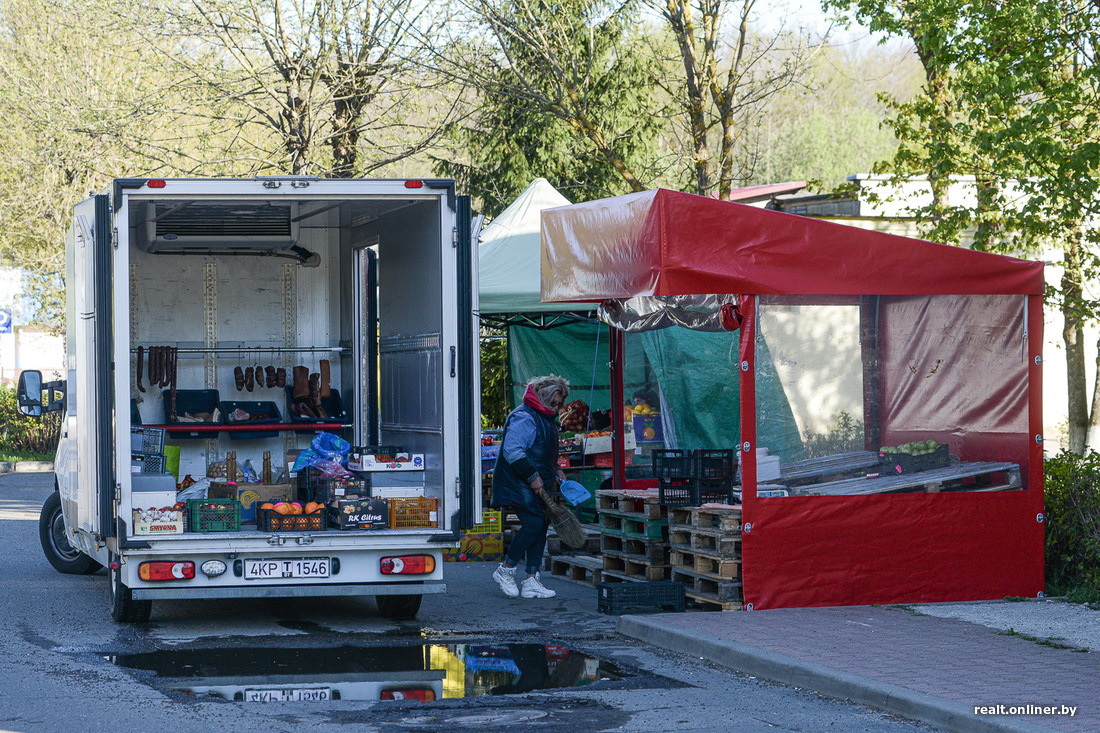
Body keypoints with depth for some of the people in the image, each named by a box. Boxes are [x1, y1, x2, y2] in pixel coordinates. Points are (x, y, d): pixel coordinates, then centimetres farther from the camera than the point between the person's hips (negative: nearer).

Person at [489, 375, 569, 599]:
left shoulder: (546, 420, 18)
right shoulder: (524, 418, -15)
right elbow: (512, 451, -23)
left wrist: (555, 471, 17)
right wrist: (532, 476, -23)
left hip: (538, 486, 10)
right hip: (518, 484, -10)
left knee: (541, 526, 5)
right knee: (533, 523, -18)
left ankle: (531, 581, 7)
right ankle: (505, 570, -5)